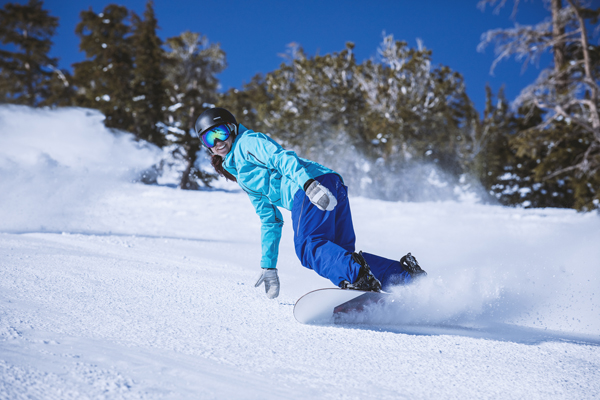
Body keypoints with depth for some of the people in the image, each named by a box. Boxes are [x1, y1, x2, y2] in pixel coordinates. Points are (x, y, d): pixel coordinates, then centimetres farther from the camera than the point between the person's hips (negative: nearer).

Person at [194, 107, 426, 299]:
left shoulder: (247, 143, 11)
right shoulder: (245, 180, 36)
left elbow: (282, 158, -8)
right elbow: (270, 222, 36)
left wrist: (307, 183, -26)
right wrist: (268, 266, 33)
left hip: (316, 183, -9)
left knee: (307, 246, -26)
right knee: (338, 255, 1)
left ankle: (357, 274, -50)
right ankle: (405, 274, -9)